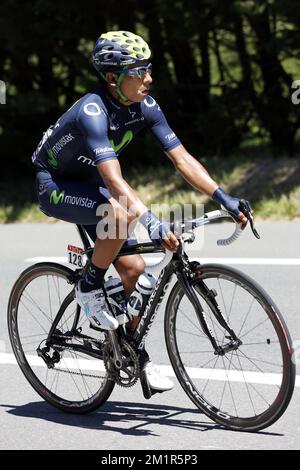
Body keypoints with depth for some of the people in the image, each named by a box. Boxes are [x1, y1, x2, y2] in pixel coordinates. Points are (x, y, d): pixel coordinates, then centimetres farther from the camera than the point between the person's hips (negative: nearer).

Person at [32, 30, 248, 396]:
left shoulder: (144, 106, -12)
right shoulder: (92, 111, -34)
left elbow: (181, 159, -11)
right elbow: (115, 180, -44)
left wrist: (225, 199, -21)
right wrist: (152, 223, -56)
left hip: (90, 186, 7)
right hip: (55, 186, -7)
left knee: (133, 267, -3)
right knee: (121, 215, -35)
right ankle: (89, 290, -12)